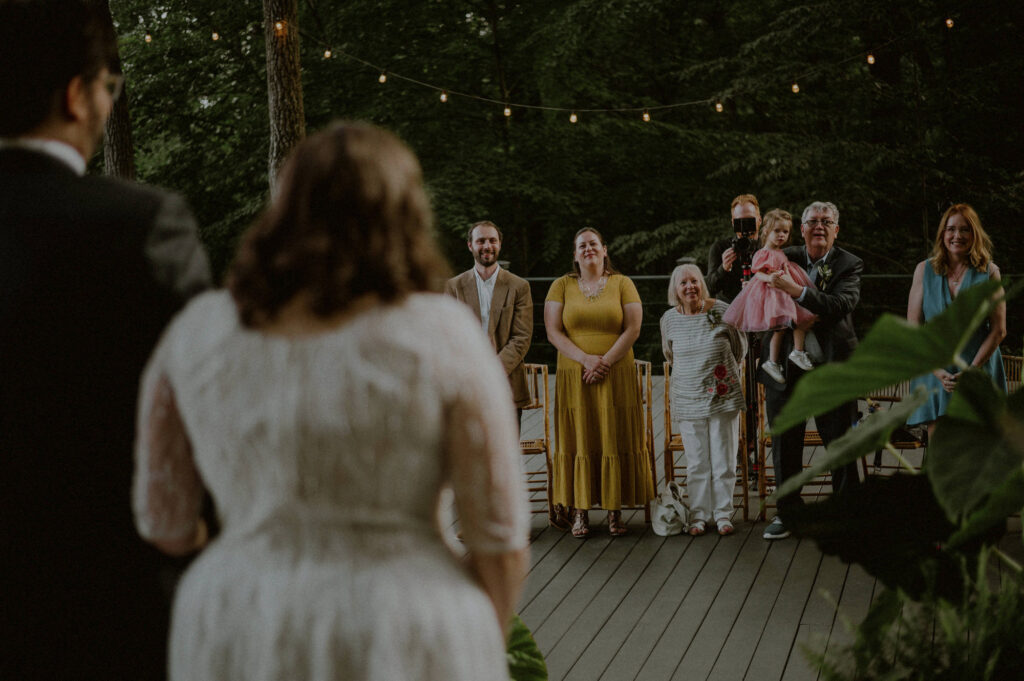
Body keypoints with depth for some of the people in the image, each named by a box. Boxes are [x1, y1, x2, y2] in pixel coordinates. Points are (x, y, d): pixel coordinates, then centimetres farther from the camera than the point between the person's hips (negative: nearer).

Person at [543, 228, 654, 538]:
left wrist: (605, 361, -12)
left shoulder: (622, 284, 6)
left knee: (616, 440, -1)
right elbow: (553, 332, -1)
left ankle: (615, 509, 5)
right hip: (574, 378, 0)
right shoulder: (562, 286, 7)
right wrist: (585, 359, -13)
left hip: (617, 377, 0)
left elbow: (633, 329, -2)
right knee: (578, 441, -1)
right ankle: (579, 511, 3)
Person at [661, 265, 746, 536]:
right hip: (688, 399, 1)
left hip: (723, 398, -1)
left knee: (724, 459, 4)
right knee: (696, 462, 5)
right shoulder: (669, 319, 1)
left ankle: (723, 513, 14)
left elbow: (740, 347, 9)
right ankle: (699, 515, 14)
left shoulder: (722, 311, -6)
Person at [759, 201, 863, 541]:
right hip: (786, 365, 3)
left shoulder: (849, 265, -2)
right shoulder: (784, 258, 6)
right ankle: (788, 512, 24)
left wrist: (798, 291, -30)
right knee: (784, 445, 10)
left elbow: (841, 305, -20)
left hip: (832, 366, -3)